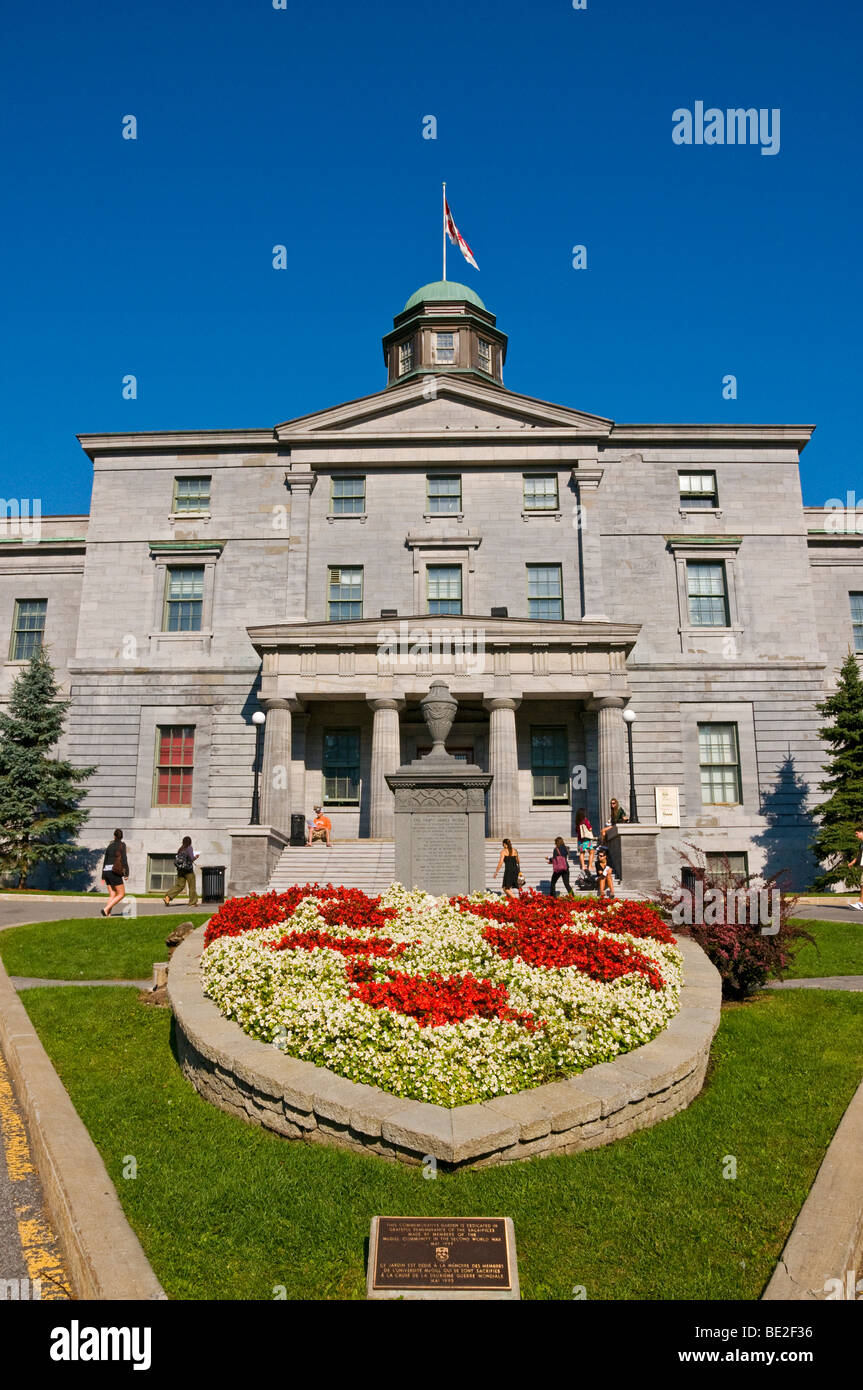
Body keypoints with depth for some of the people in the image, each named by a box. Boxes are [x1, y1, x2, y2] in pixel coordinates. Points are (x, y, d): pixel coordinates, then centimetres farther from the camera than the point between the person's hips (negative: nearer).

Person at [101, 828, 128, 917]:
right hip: (114, 872, -7)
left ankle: (108, 913, -4)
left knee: (112, 895, 8)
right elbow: (123, 859, -12)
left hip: (106, 871, 7)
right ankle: (106, 909, -14)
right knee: (121, 894, -1)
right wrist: (126, 873, -11)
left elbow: (105, 860, 20)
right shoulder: (121, 845, -3)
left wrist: (103, 876, 26)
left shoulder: (110, 846, 15)